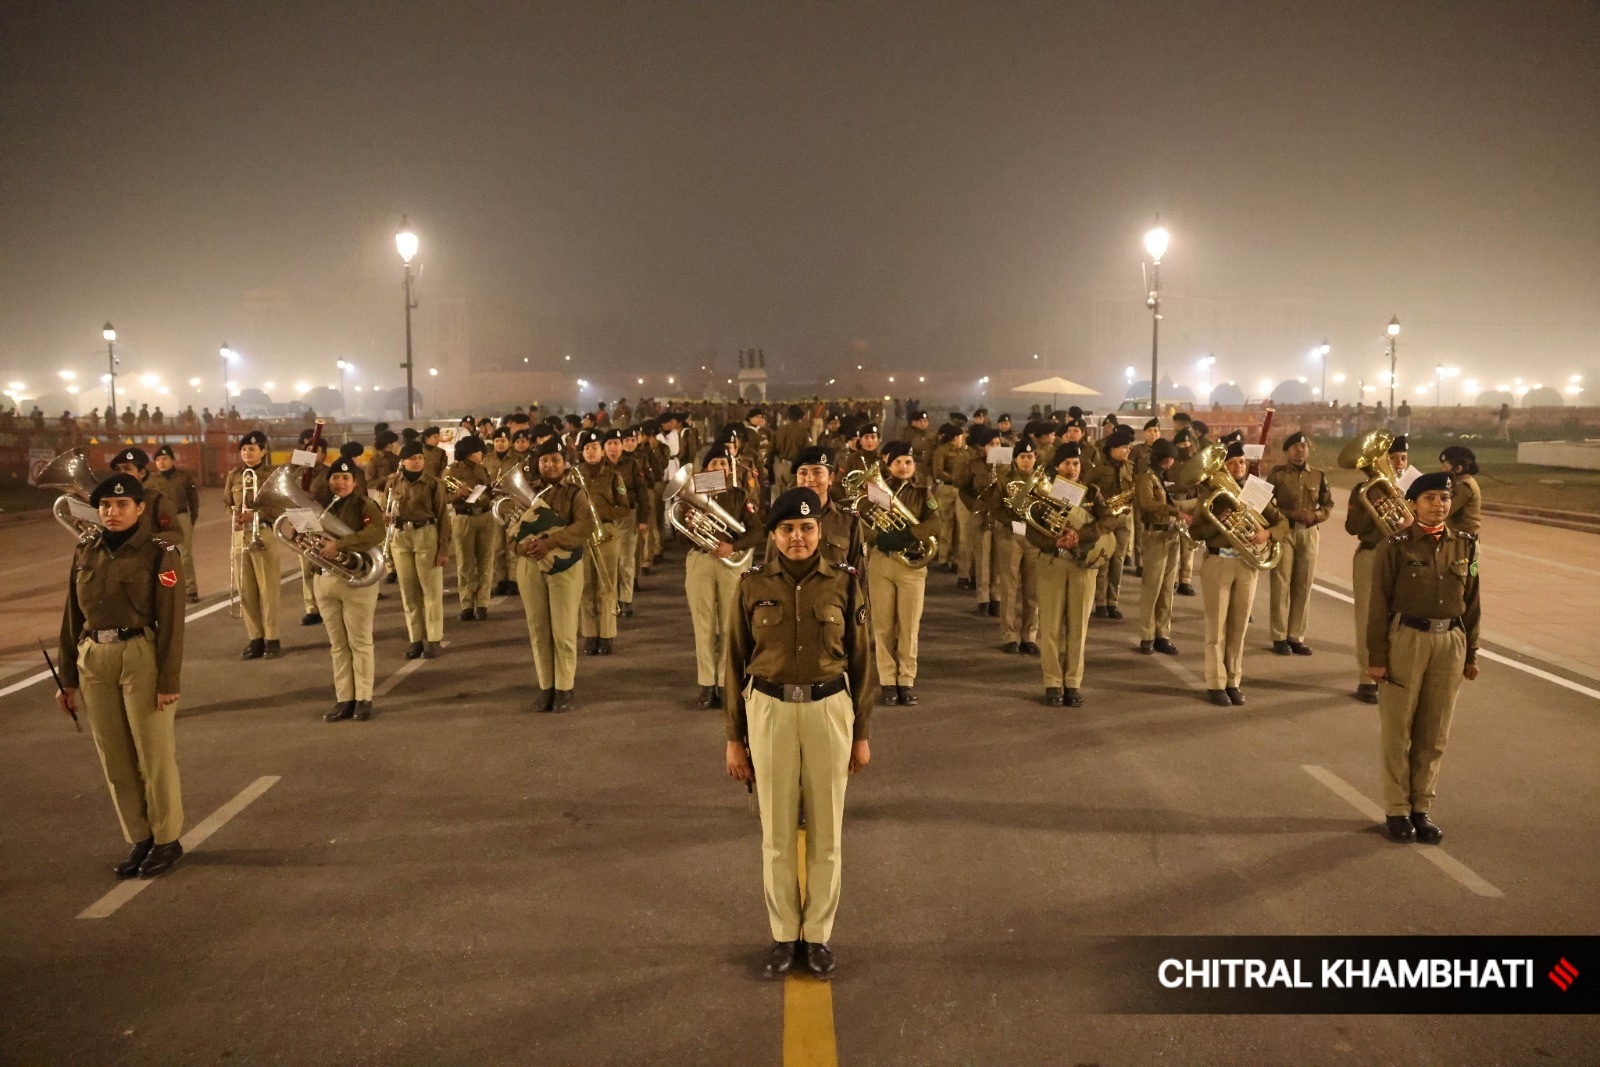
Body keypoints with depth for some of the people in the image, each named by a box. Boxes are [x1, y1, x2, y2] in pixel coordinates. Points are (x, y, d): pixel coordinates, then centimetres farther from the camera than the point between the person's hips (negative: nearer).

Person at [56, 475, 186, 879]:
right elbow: (72, 616, 10)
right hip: (94, 660, 5)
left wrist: (169, 681, -13)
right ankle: (139, 840, 24)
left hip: (142, 657, -5)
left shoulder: (159, 552, -8)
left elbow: (170, 621, -10)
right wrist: (67, 678, 9)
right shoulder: (85, 551, 6)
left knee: (155, 756, 4)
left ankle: (167, 840, 19)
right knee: (115, 759, 11)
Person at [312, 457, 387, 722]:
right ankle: (344, 699, 15)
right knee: (337, 645, 9)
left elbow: (376, 533, -25)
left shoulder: (365, 505, -7)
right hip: (324, 579, 6)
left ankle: (363, 699, 9)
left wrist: (339, 545, -29)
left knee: (360, 643, 2)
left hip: (357, 580, -6)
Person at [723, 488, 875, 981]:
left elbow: (860, 661, 3)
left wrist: (861, 733, 4)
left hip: (829, 711, 0)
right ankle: (784, 936, 25)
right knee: (777, 832, 9)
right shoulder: (753, 586, -3)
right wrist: (734, 738, 2)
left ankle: (818, 935, 25)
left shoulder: (843, 585, -3)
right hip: (769, 712, 0)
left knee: (825, 831, 9)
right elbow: (735, 663, 2)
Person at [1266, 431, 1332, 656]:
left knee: (1303, 586, 4)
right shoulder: (1277, 474, -1)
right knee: (1281, 584, -3)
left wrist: (1315, 515, -10)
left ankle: (1296, 636, 12)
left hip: (1309, 533, 3)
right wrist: (1289, 514, -17)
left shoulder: (1318, 476, 9)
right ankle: (1279, 637, 4)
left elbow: (1328, 505, 11)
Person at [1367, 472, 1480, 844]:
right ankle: (1397, 809, 17)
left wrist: (1471, 653, 10)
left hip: (1449, 642, 4)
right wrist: (1376, 656, -8)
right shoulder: (1396, 546, -7)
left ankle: (1422, 807, 22)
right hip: (1407, 640, -3)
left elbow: (1471, 602, 10)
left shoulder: (1465, 545, 5)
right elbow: (1379, 604, -6)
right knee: (1397, 731, 5)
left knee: (1434, 734, 10)